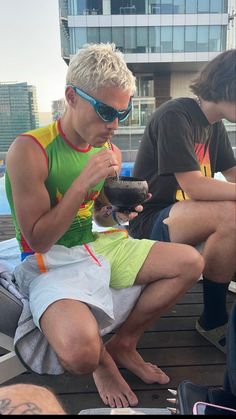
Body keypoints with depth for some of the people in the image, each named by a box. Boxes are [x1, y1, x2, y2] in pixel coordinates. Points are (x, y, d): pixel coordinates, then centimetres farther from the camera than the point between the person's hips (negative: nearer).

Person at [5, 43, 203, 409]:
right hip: (50, 262, -6)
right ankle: (103, 361, 7)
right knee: (80, 352, -34)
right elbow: (39, 240, -17)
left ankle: (123, 344, 11)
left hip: (97, 247, 7)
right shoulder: (30, 150, -18)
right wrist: (83, 182, -25)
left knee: (190, 262, -2)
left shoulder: (110, 152, 2)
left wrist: (118, 211, -11)